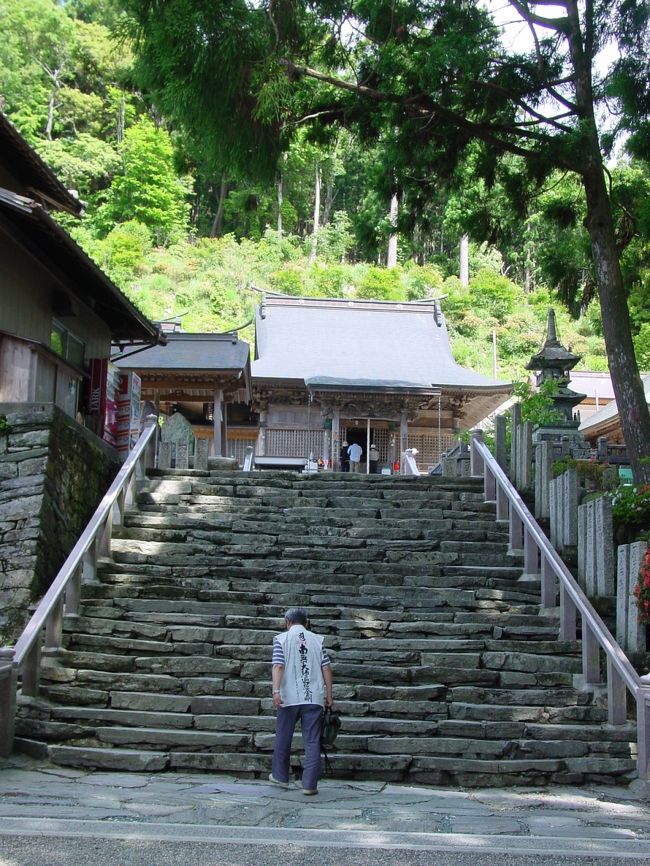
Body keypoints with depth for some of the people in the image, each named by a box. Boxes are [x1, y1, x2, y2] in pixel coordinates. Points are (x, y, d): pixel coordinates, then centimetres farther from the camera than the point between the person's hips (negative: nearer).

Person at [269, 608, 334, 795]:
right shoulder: (317, 639, 9)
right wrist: (329, 695, 9)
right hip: (314, 697, 1)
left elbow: (278, 666, -10)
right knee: (312, 741, 3)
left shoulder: (281, 639, 2)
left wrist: (276, 691, -16)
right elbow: (326, 668, 5)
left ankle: (280, 776, 28)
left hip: (289, 697, -1)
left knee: (283, 738, 16)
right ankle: (310, 784, 0)